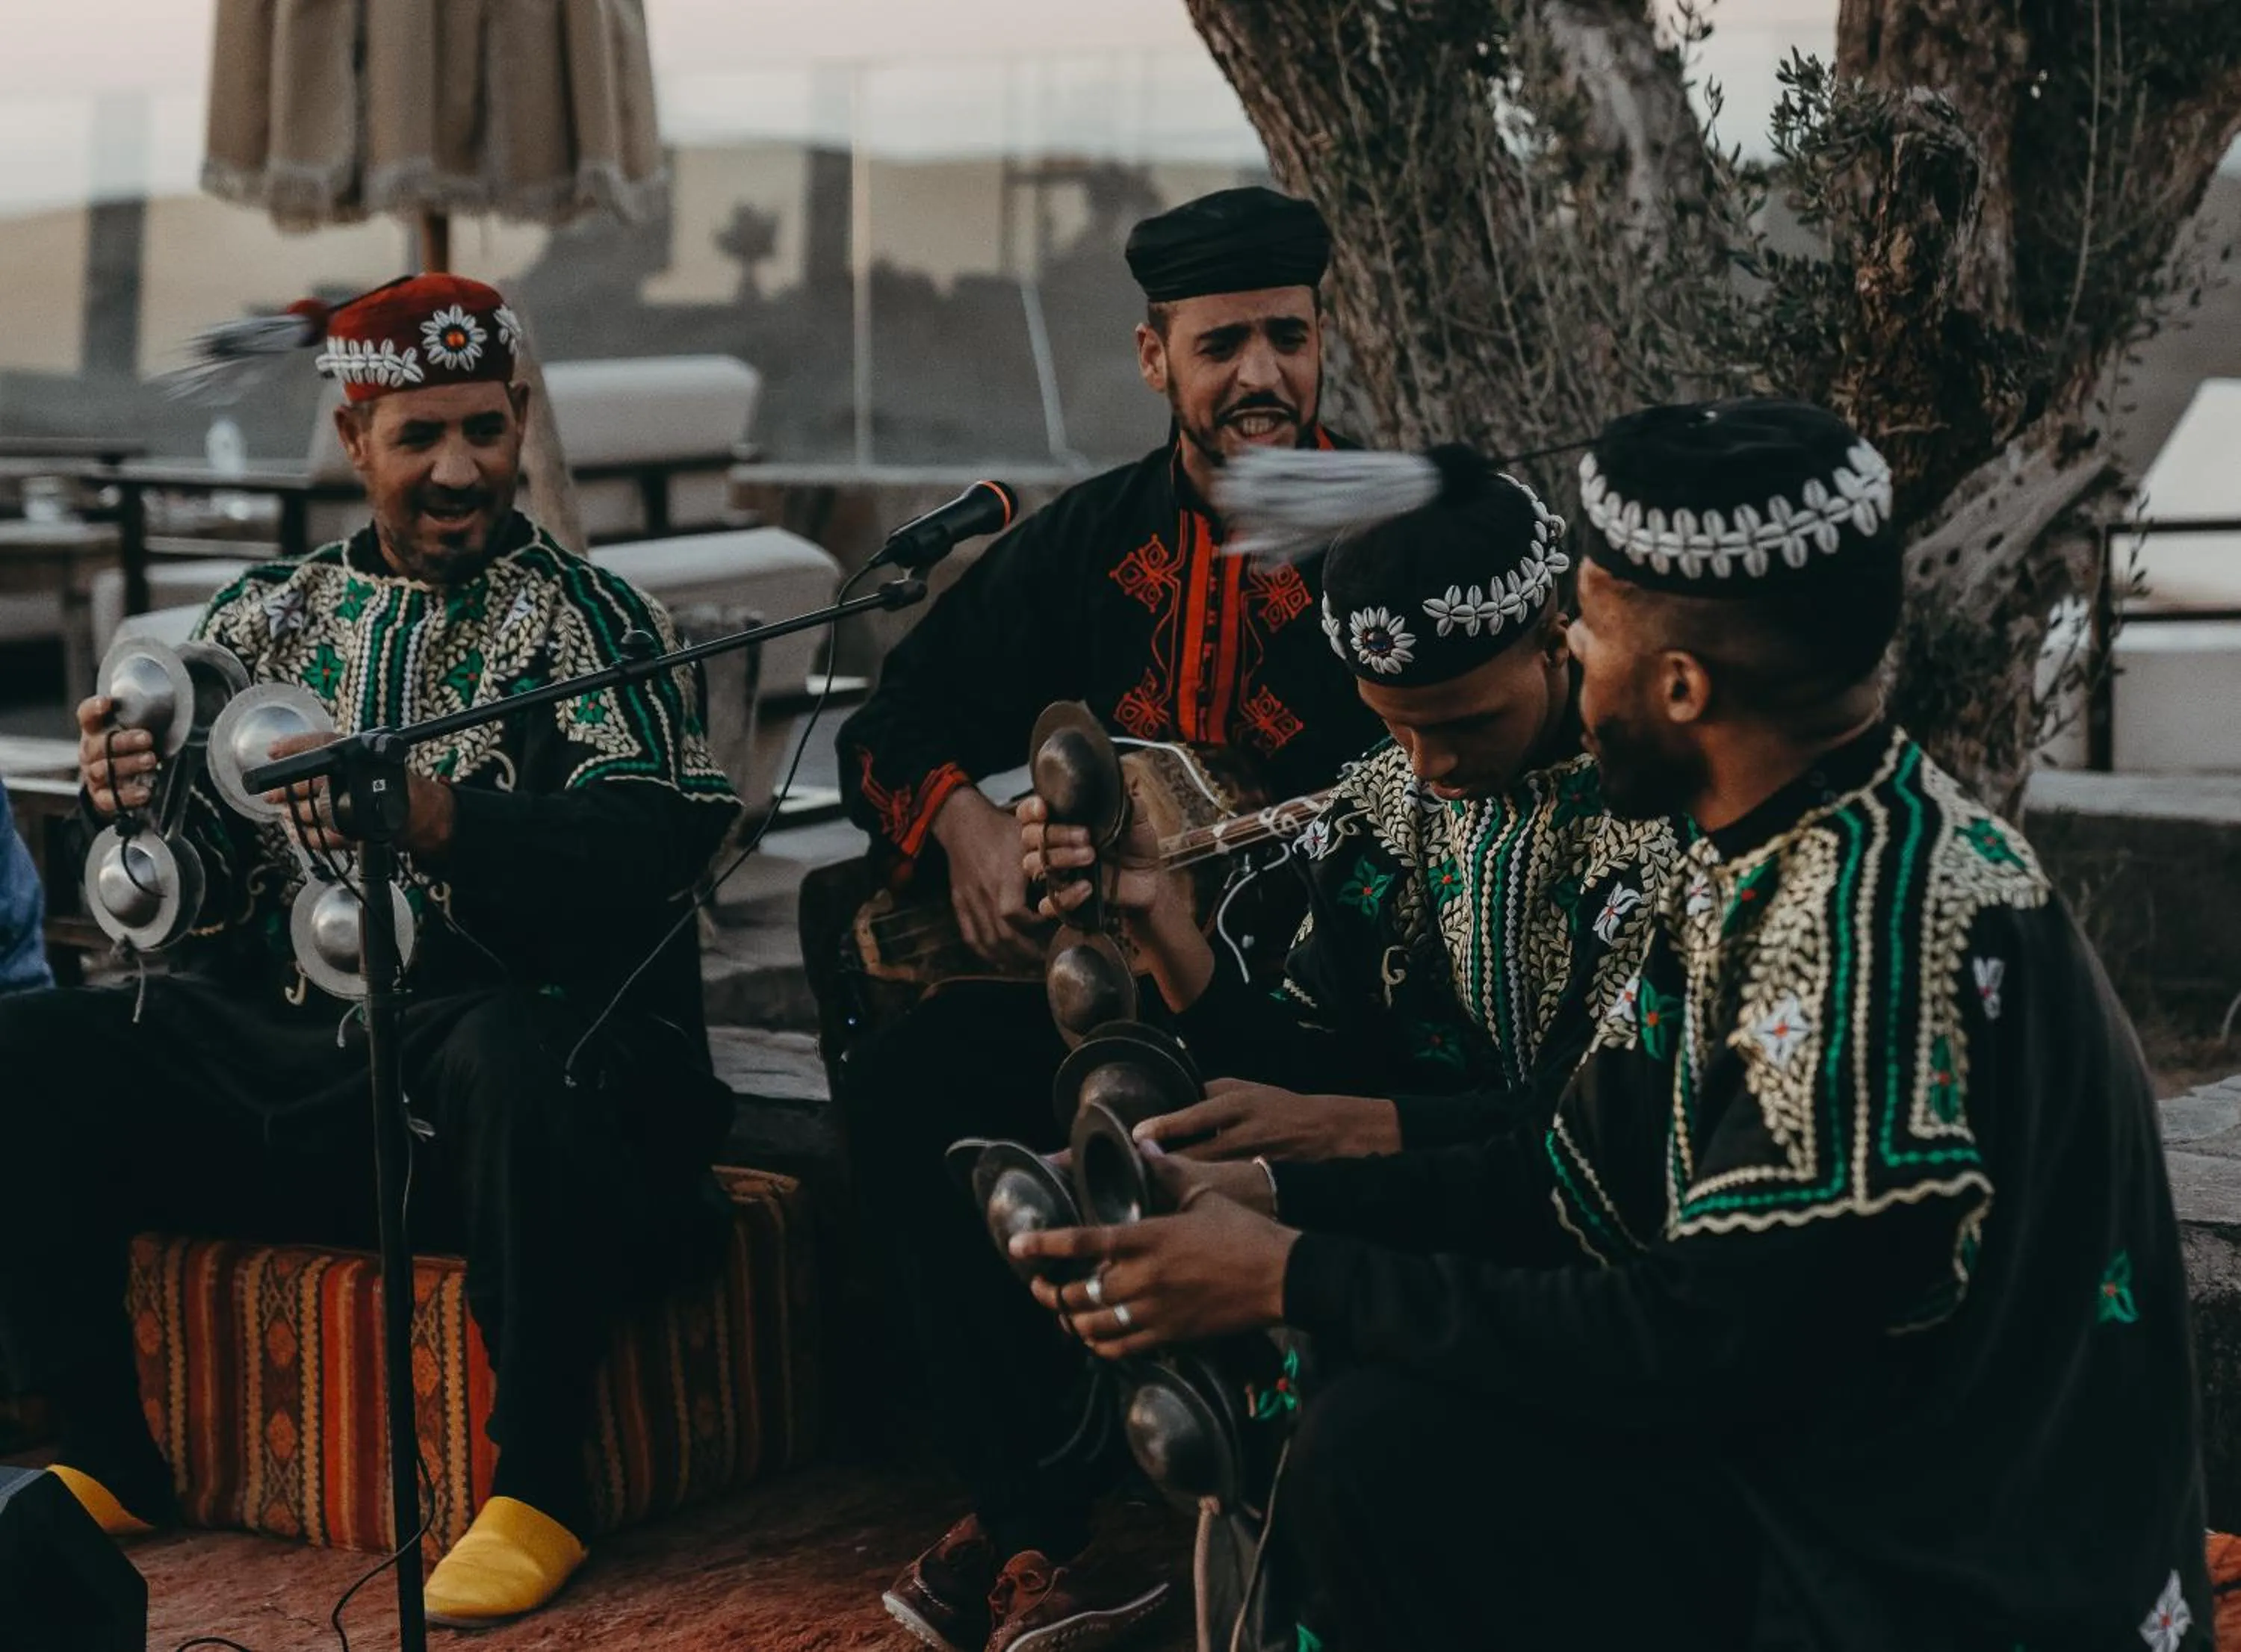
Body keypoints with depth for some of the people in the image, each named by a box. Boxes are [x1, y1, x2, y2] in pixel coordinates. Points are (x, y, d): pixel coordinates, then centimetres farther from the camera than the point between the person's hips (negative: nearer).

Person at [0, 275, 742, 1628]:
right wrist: (138, 810, -12)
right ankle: (110, 1464, 2)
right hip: (287, 1052, 5)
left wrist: (441, 822, -33)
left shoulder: (588, 620, 0)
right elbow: (209, 899, 11)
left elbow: (647, 859, -17)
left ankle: (540, 1485, -21)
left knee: (515, 1058, -38)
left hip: (499, 1036, -5)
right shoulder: (270, 618, 15)